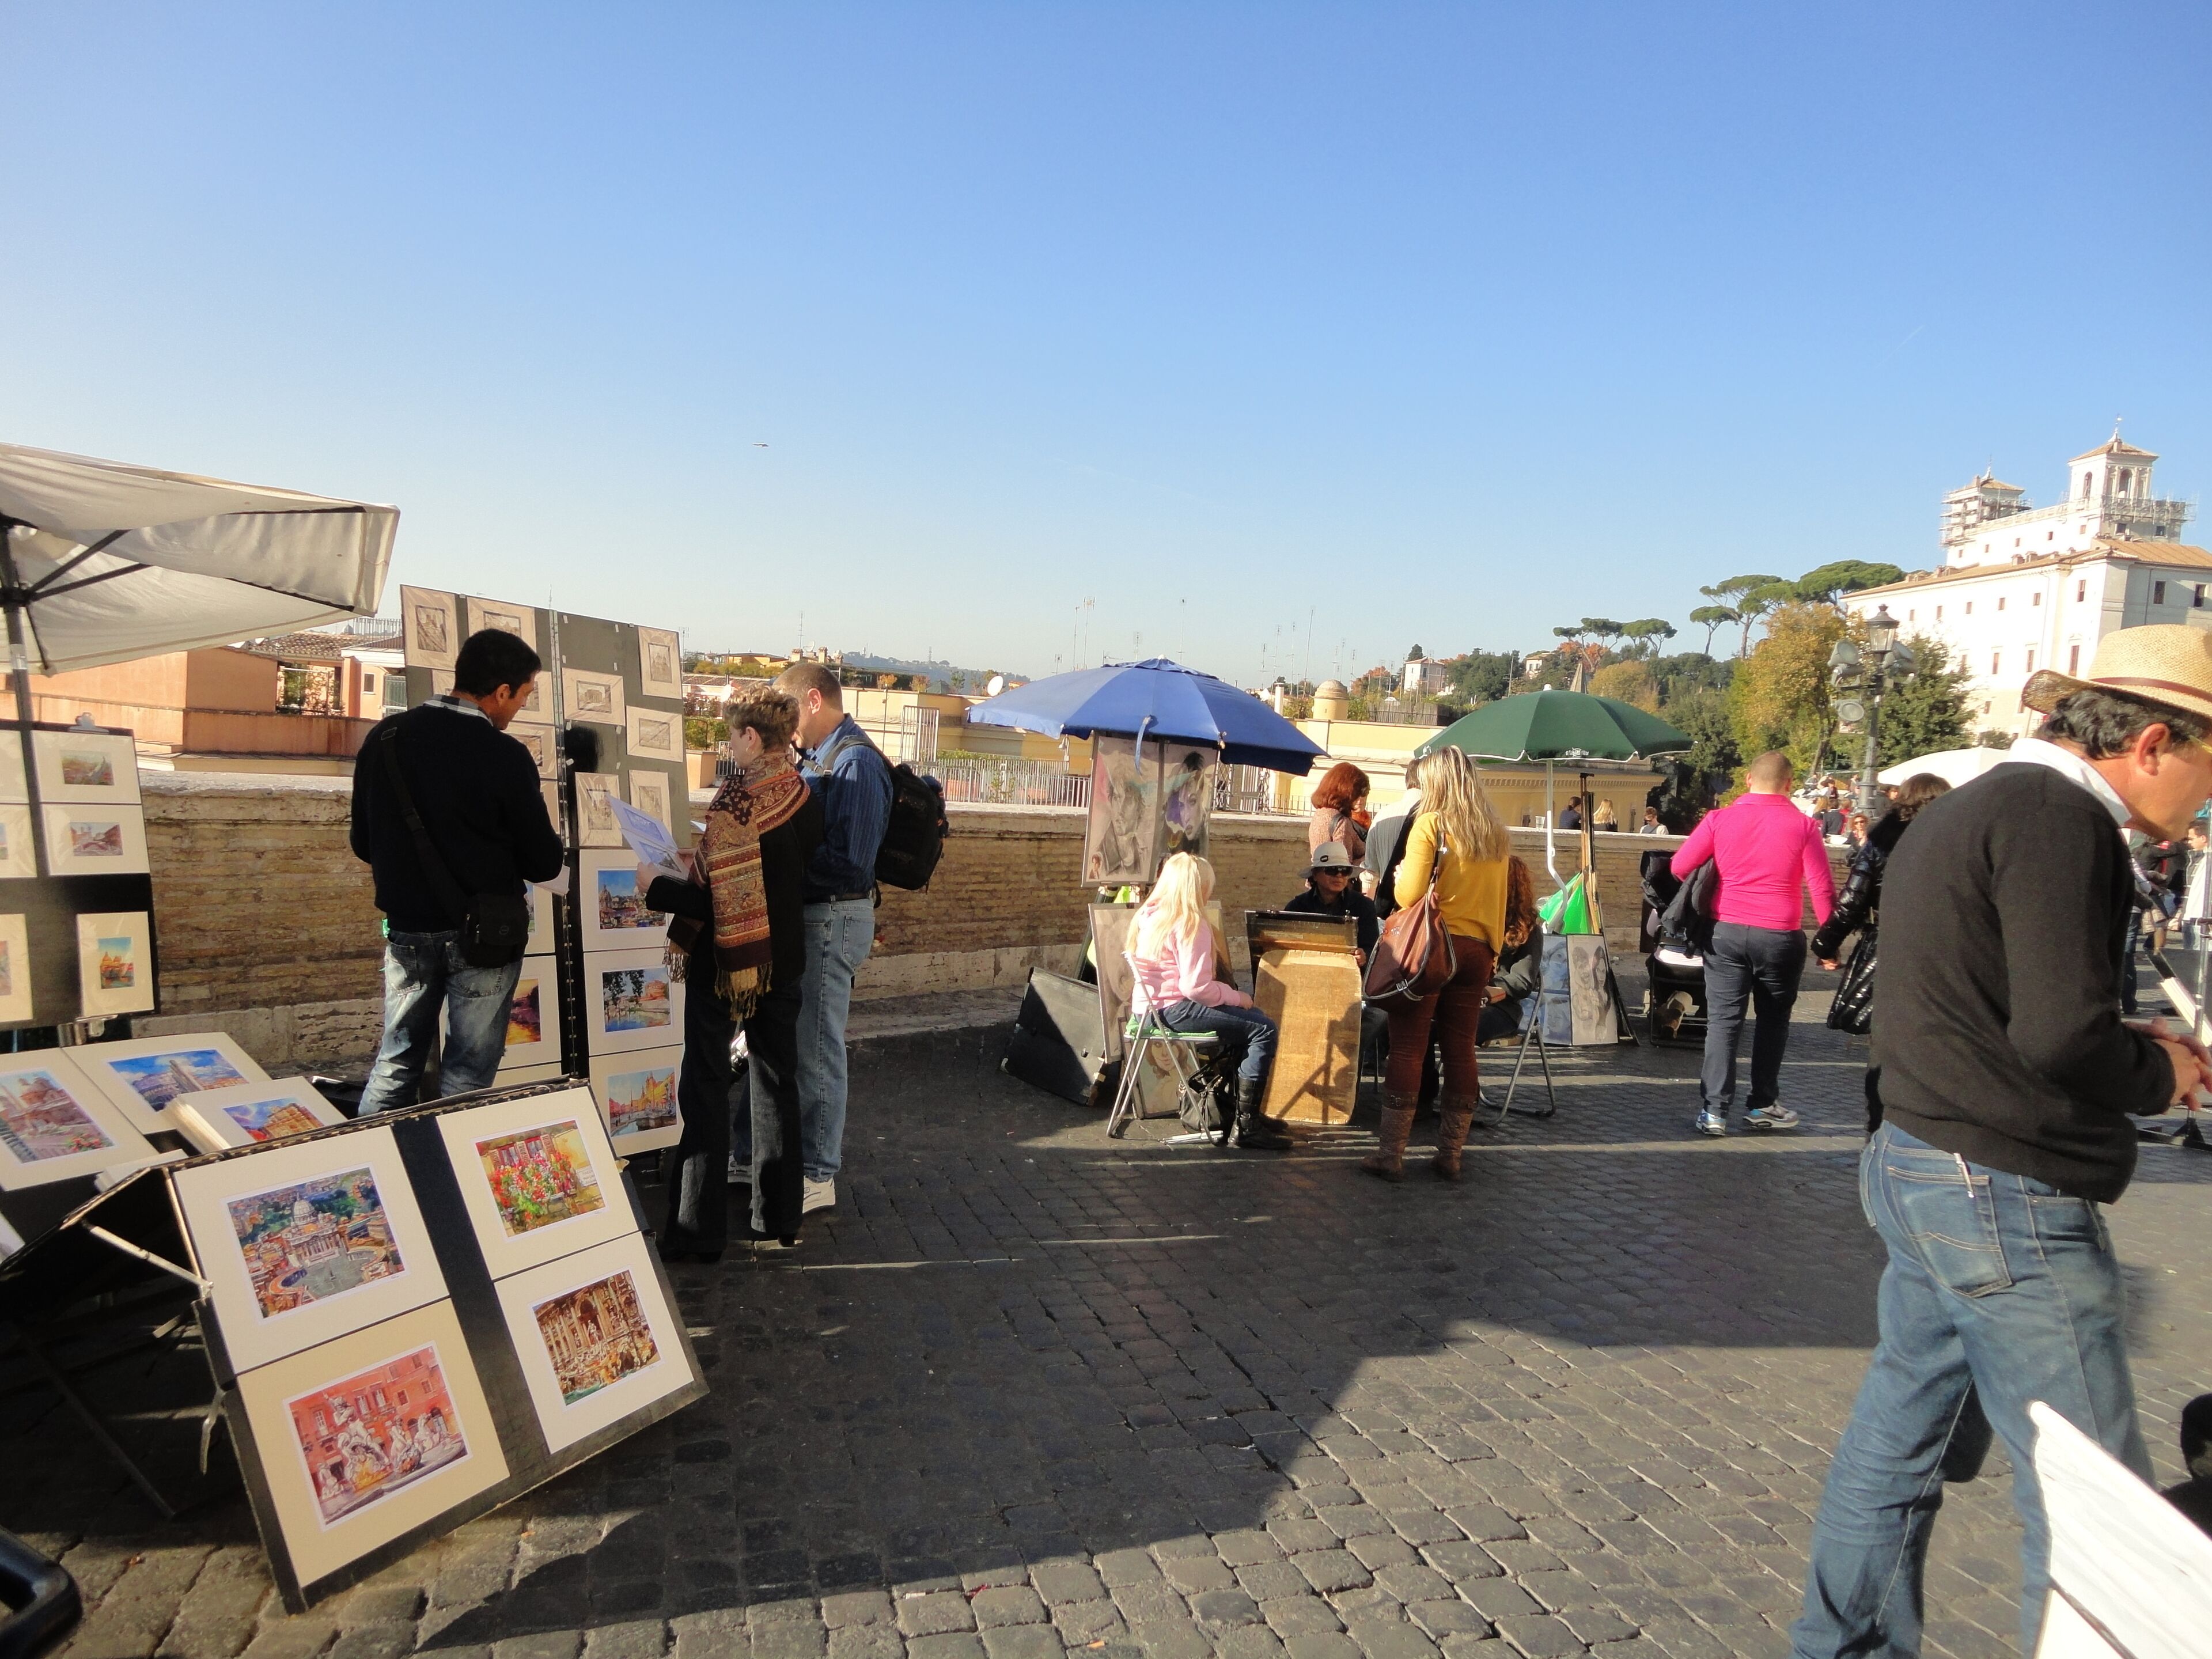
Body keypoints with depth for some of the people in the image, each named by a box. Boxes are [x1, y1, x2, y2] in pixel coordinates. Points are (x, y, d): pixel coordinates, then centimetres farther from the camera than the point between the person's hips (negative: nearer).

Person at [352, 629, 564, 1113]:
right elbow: (544, 864, -12)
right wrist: (551, 848, 10)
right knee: (467, 1073, 8)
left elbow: (364, 844, 8)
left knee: (395, 1064, 17)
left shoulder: (384, 737, -1)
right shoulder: (505, 756, -18)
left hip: (406, 929, 5)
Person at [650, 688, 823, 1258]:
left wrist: (655, 885, -7)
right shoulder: (806, 798, 0)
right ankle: (781, 1217, 25)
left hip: (724, 960, -6)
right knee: (776, 1084, 15)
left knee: (705, 1090, 6)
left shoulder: (737, 801, -21)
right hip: (784, 961, 6)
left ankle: (699, 1231, 13)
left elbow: (717, 899, -22)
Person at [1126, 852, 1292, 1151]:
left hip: (1153, 1004, 10)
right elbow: (1196, 986, -22)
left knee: (1250, 1018, 21)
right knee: (1263, 1029, -12)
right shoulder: (1191, 924, -16)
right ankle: (1245, 1126, -12)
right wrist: (1236, 996, -7)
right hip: (1175, 1009, -10)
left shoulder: (1148, 914, 11)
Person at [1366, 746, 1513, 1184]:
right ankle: (1450, 1156, 16)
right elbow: (1499, 902, 12)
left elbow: (1408, 895, -14)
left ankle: (1392, 1155, 3)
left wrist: (1401, 873, 6)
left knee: (1407, 1048, 0)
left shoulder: (1431, 824, -9)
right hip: (1477, 950, 5)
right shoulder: (1497, 834, 9)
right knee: (1461, 1050, 10)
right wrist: (1493, 950, 18)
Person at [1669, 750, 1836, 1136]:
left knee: (1723, 1020, 4)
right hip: (1780, 937, 0)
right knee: (1773, 1020, 15)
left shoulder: (1719, 820, -2)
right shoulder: (1803, 826, -4)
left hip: (1726, 931, 1)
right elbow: (1823, 889, -5)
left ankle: (1714, 1110, 2)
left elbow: (1680, 867, 1)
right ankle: (1763, 1106, 22)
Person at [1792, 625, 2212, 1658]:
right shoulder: (2058, 818, -16)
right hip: (2008, 1198, -10)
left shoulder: (1972, 808, 15)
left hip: (1922, 1172, 10)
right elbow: (2063, 1035, -22)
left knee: (1900, 1439, 18)